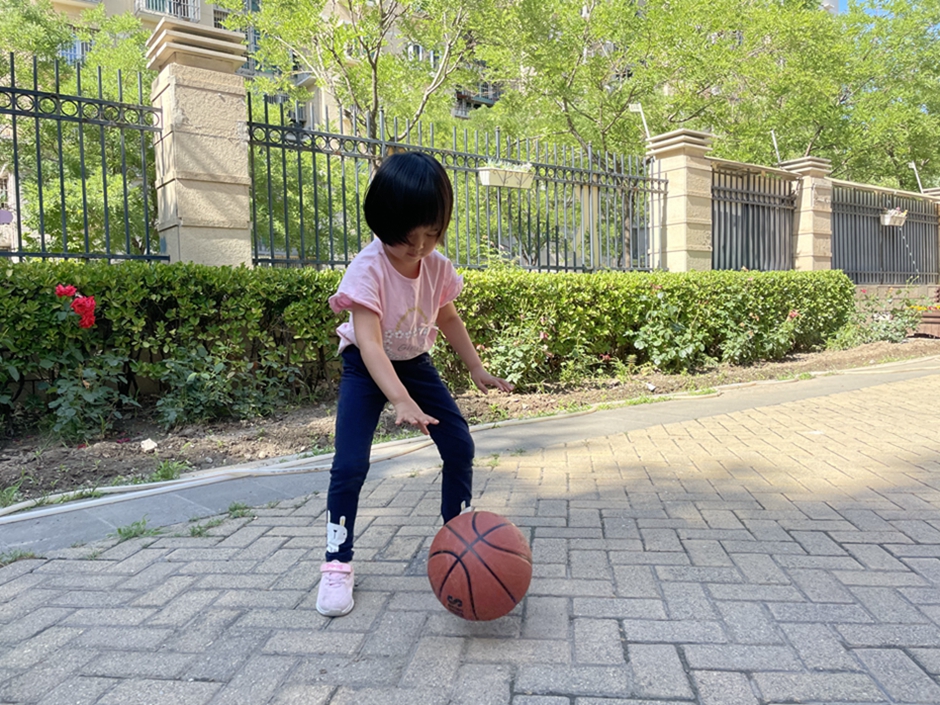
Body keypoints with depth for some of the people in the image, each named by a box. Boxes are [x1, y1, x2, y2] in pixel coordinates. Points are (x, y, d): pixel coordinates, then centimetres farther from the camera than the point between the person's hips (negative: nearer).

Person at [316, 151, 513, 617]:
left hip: (415, 363, 5)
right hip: (366, 368, -5)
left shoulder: (438, 266, -13)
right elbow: (369, 343, -40)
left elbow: (448, 319, 6)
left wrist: (477, 369, 5)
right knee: (350, 464, -16)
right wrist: (402, 402, -53)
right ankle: (337, 565, 1)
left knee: (460, 446, -1)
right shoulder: (368, 269, -30)